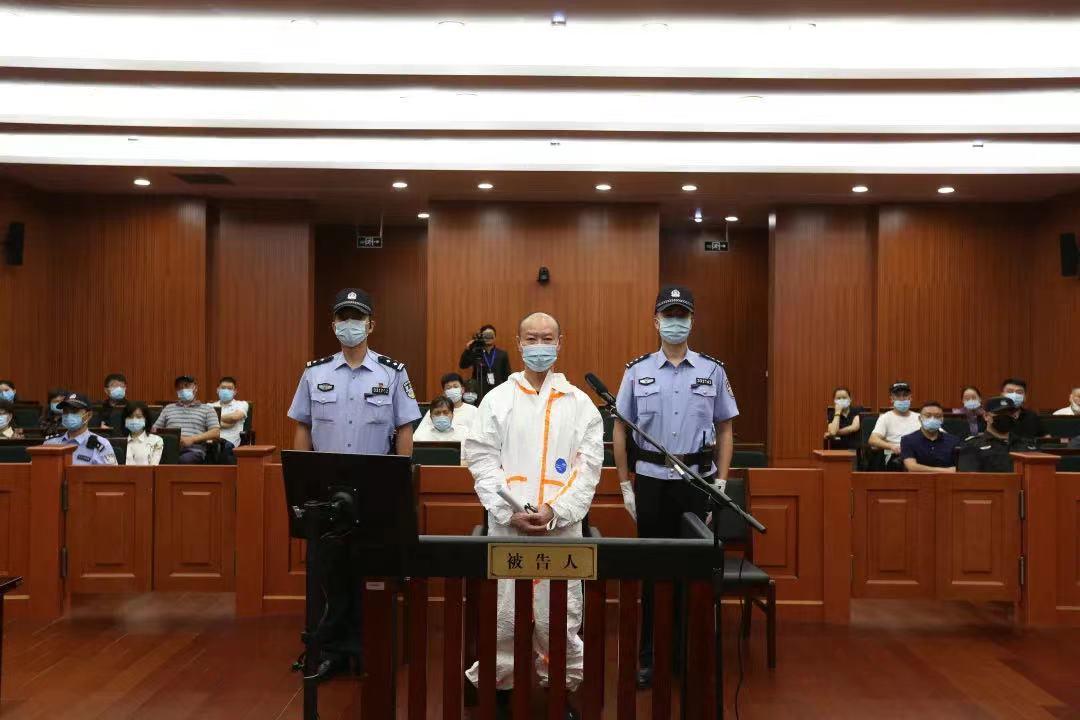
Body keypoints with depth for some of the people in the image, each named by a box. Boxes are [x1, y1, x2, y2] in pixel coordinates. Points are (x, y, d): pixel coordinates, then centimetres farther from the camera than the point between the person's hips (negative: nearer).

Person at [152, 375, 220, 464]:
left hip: (193, 450, -2)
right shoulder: (168, 408, 29)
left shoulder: (207, 409, 17)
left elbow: (216, 433, 5)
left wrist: (192, 439, -8)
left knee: (184, 460, -40)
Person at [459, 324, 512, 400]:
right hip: (479, 393, -1)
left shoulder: (502, 354, 8)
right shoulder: (475, 352, 5)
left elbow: (507, 375, 8)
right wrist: (467, 349, -18)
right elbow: (462, 365, -6)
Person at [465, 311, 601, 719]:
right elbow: (481, 461, 1)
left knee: (560, 616, 4)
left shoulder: (580, 404, 7)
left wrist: (554, 511, -10)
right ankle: (500, 686, 22)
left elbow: (588, 467, 2)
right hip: (507, 526, 0)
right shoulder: (496, 400, 7)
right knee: (503, 615, 4)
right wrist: (510, 512, -10)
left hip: (562, 528, 0)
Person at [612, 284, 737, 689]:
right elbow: (620, 430, 5)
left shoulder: (712, 371, 3)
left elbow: (724, 429, 7)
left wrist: (721, 481, 0)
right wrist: (625, 485, 1)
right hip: (652, 480, 0)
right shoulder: (637, 371, 2)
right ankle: (651, 657, 19)